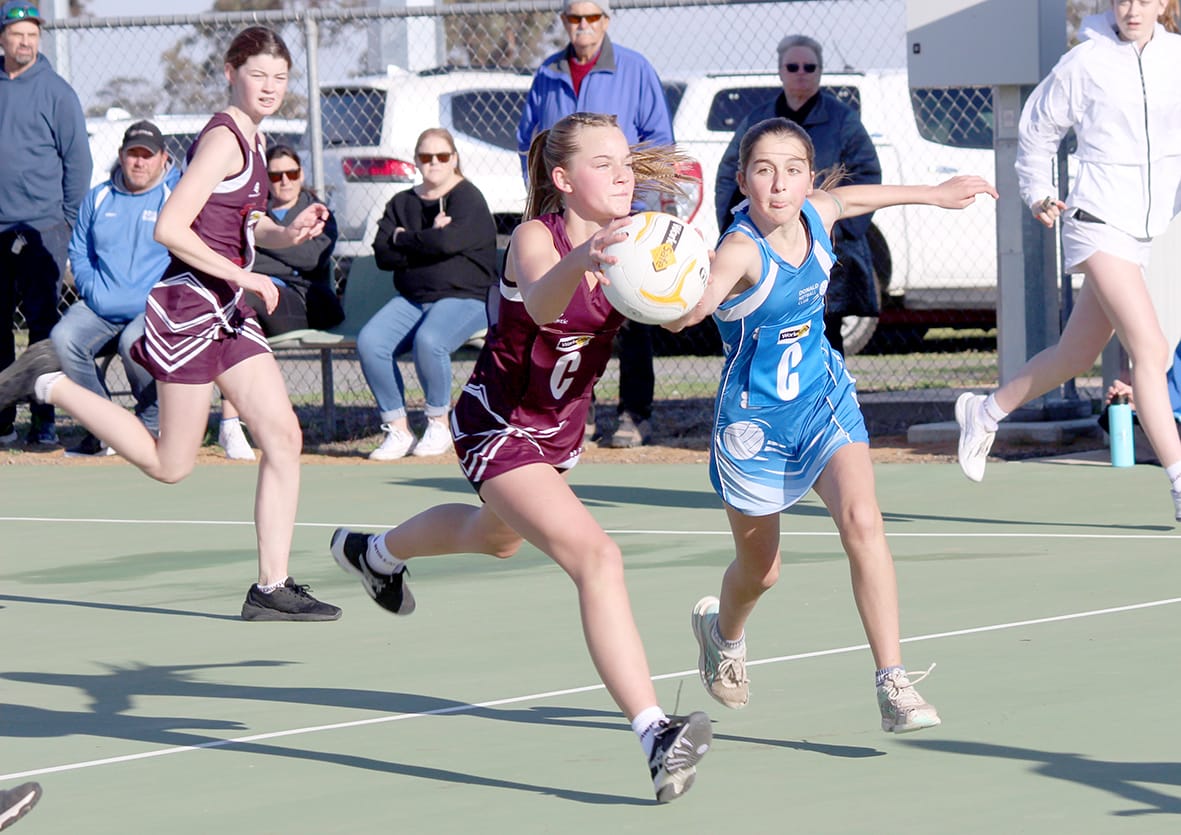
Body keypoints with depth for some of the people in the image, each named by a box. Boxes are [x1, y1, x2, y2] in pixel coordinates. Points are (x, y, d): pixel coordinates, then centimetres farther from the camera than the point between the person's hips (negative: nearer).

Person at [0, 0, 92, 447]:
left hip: (41, 228, -3)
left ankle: (44, 421, -2)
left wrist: (69, 221, -3)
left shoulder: (56, 91, 0)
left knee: (43, 322, -4)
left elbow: (77, 159, 1)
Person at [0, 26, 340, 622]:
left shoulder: (250, 139, 12)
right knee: (170, 465, 0)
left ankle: (271, 589, 2)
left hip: (228, 313, 9)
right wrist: (240, 276, -19)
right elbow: (169, 229, -22)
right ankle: (49, 383, 12)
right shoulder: (224, 138, -16)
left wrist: (287, 233, 6)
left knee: (284, 439, 0)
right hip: (190, 307, -9)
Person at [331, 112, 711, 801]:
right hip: (498, 426, -8)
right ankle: (656, 736, -36)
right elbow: (540, 304, -50)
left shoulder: (628, 241, -6)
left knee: (497, 537, 36)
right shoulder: (536, 238, -27)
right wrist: (580, 261, -68)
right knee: (596, 557, -27)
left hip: (560, 428, 8)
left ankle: (377, 554, 67)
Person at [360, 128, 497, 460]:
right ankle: (397, 429, -14)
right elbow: (383, 255, 1)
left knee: (428, 340, -36)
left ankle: (439, 426, -13)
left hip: (464, 298, -5)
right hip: (410, 300, 5)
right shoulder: (401, 203, 16)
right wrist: (427, 242, -10)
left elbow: (448, 242, -20)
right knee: (368, 342, -23)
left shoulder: (468, 199, -1)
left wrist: (404, 240, -4)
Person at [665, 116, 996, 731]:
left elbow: (853, 198, 18)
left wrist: (934, 193, 29)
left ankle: (892, 684, -21)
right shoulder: (742, 249, -29)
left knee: (862, 522, -22)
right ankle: (722, 630, 52)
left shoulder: (814, 216, -10)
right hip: (754, 420, -4)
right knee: (759, 571, 14)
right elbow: (683, 315, -50)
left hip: (825, 400, 4)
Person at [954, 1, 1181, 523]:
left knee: (1075, 358, 16)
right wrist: (1037, 194, 4)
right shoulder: (1085, 63, -7)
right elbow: (1037, 128, 8)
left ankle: (984, 412, 40)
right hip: (1098, 223, -6)